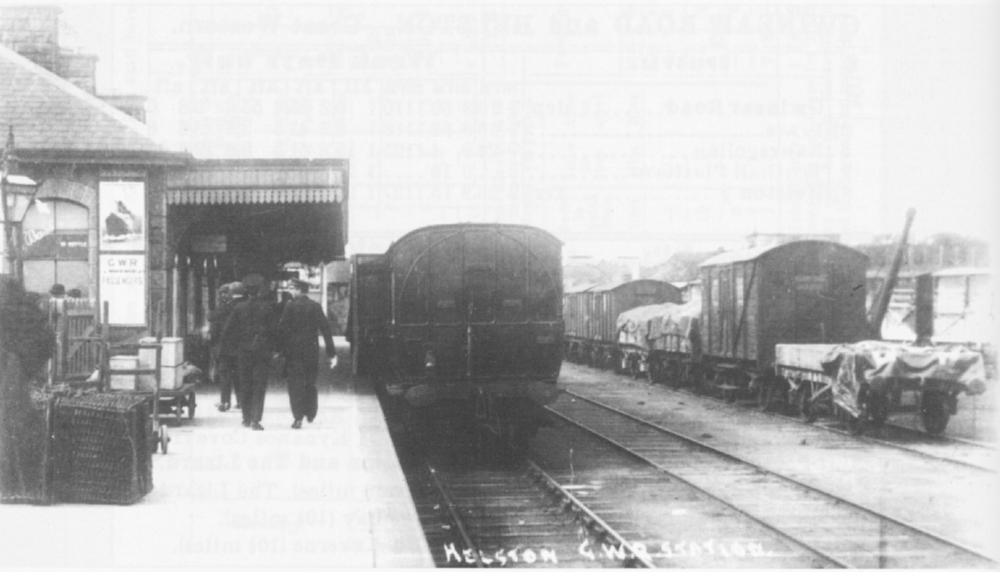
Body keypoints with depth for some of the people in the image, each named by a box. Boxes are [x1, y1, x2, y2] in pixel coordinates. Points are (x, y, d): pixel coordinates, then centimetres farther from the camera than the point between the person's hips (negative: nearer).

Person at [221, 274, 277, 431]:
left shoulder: (239, 308, -2)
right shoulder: (267, 308, -7)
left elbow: (228, 332, -1)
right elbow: (274, 330, -9)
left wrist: (237, 345, 11)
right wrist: (272, 348, 4)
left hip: (243, 352, 2)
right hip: (262, 351, -2)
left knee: (246, 386, 14)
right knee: (259, 387, 0)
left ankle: (247, 419, 20)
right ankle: (255, 420, -9)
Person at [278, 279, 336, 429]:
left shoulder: (290, 306, -6)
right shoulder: (316, 307, 0)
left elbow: (282, 328, -8)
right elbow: (325, 328, -2)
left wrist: (280, 349, -3)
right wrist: (331, 351, -1)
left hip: (293, 350, -2)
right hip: (311, 350, 2)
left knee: (295, 384, 0)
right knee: (310, 383, 16)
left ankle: (298, 417, -7)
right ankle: (310, 414, 22)